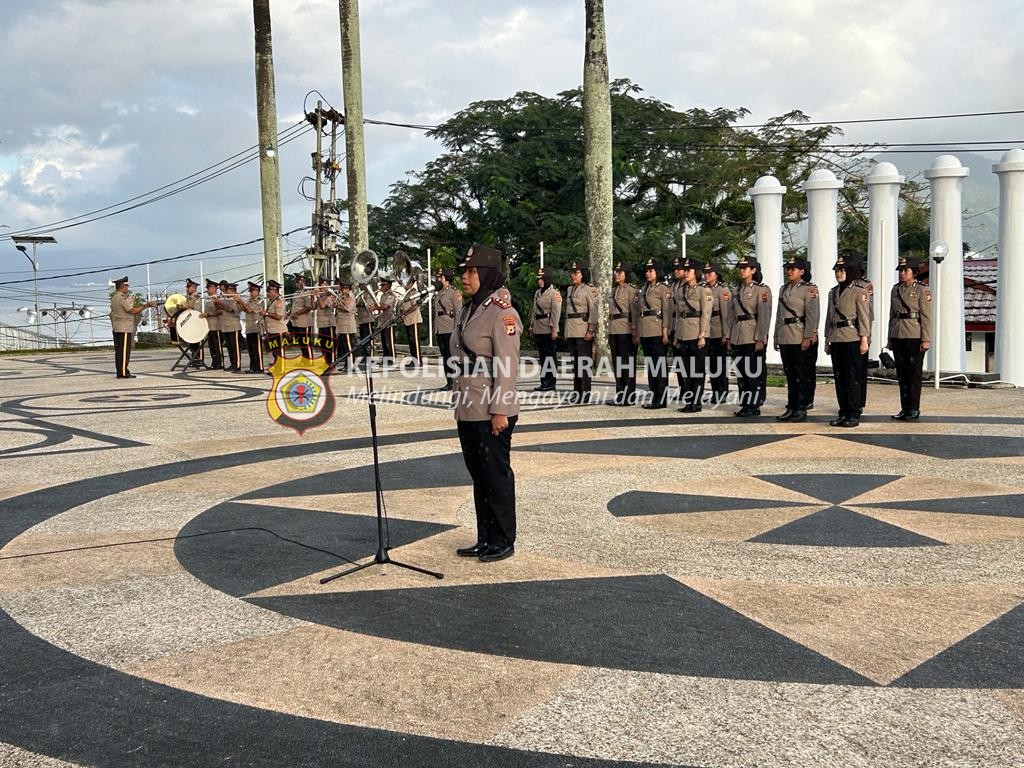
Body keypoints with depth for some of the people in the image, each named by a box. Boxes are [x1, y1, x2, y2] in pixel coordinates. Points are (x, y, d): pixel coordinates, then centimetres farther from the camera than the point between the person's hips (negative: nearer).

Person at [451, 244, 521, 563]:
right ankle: (485, 539, 26)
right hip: (468, 410, 9)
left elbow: (507, 366, -18)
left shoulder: (502, 313, -14)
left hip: (491, 411, -9)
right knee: (478, 474, 15)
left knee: (496, 474, 3)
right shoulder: (468, 310, 12)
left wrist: (500, 411, -19)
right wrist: (459, 403, 18)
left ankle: (503, 541, 15)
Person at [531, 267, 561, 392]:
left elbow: (556, 312, -14)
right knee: (542, 356, 11)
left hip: (549, 329, -8)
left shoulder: (554, 293, -9)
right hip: (539, 329, 8)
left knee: (551, 357, -2)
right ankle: (544, 382, 16)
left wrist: (554, 329, -18)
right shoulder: (537, 293, 14)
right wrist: (532, 326, 15)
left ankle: (551, 384, 2)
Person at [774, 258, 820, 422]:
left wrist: (808, 337, -18)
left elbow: (813, 314, -11)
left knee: (802, 376, -1)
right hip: (785, 339, 7)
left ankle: (802, 409, 3)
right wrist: (776, 336, 17)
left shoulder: (809, 289, -5)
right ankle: (791, 408, 16)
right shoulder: (783, 289, 17)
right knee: (790, 375, 10)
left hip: (800, 339, -7)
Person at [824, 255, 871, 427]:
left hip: (852, 339, -6)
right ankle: (844, 413, 15)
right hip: (836, 339, 6)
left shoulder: (858, 292, -4)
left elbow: (864, 317, -8)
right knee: (839, 377, 7)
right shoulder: (833, 292, 14)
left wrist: (864, 340, -13)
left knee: (852, 377, -4)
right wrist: (827, 340, 15)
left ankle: (854, 414, 1)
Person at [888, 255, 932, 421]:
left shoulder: (922, 290, -5)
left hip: (915, 336, -6)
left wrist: (926, 339, -14)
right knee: (901, 373, 7)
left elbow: (926, 316, -9)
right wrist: (890, 338, 14)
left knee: (914, 373, -1)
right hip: (898, 336, 6)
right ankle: (905, 409, 14)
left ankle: (914, 410, 5)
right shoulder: (896, 289, 12)